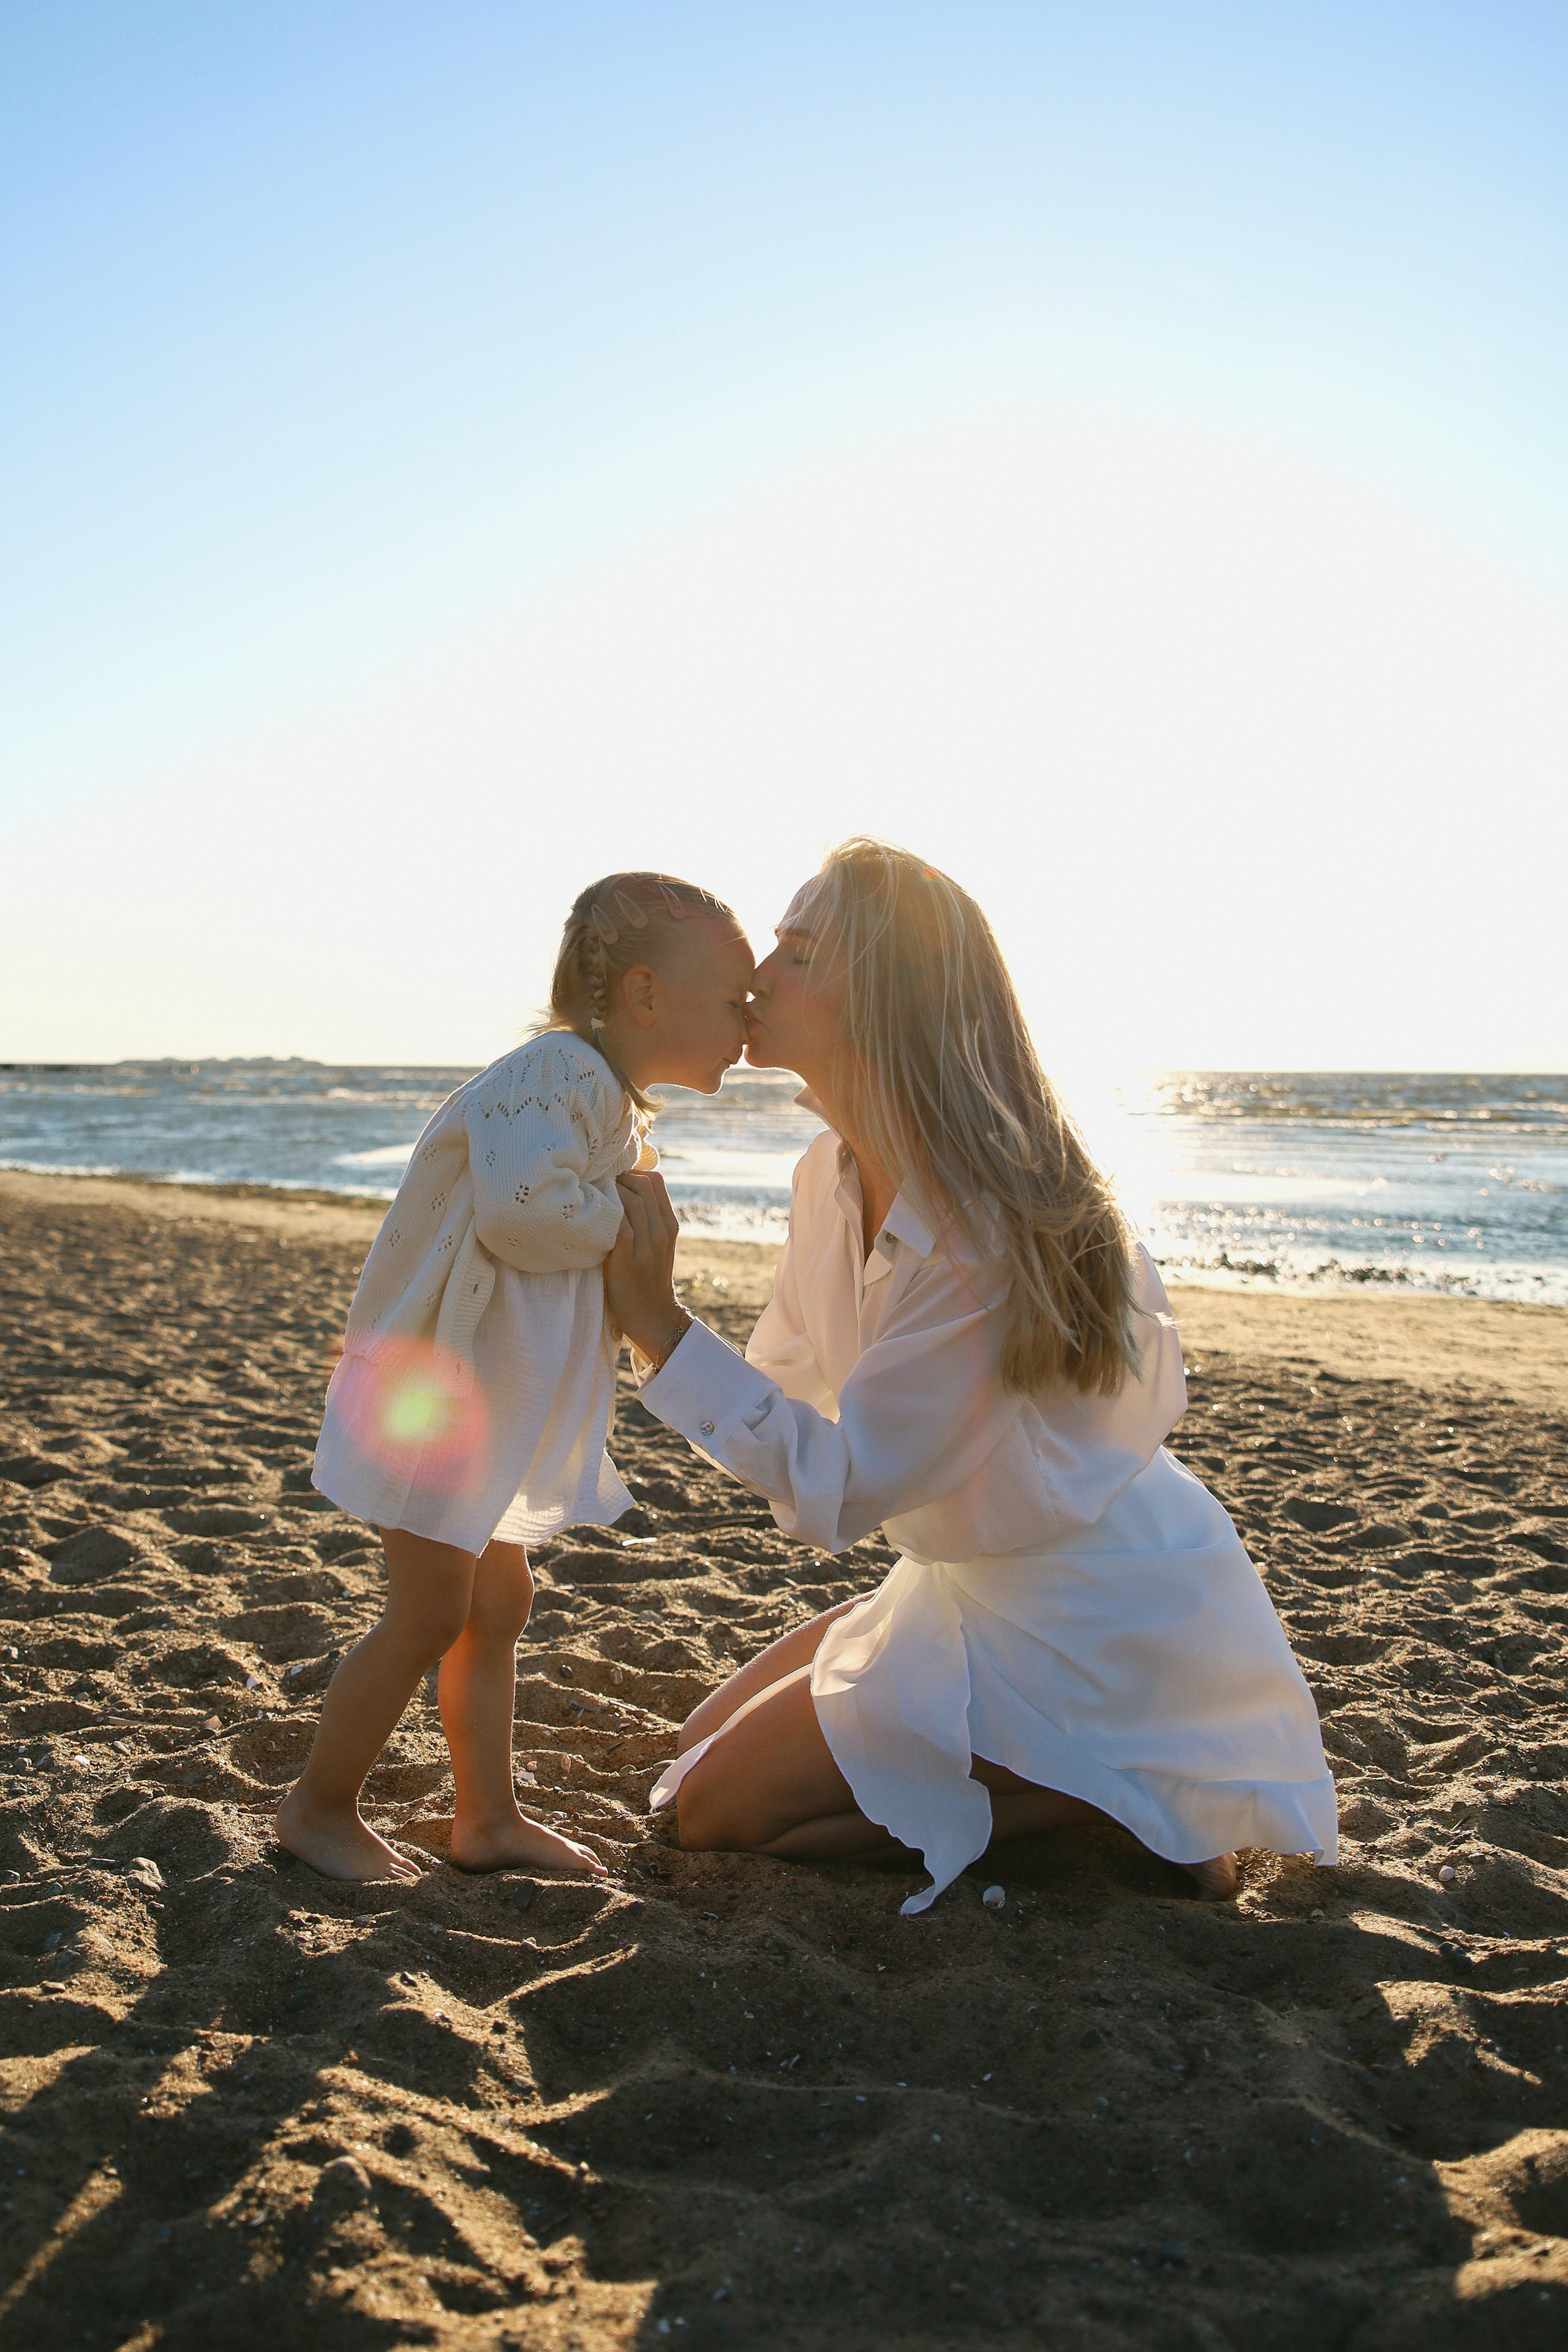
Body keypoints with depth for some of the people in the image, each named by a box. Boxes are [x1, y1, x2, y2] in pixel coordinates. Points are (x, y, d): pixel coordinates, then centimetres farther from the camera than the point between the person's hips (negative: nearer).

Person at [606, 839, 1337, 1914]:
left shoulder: (983, 1232, -30)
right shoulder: (833, 1177, -3)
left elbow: (841, 1488, -25)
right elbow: (786, 1385, 6)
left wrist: (659, 1321, -26)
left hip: (1092, 1621, -9)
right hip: (974, 1581, 9)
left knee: (721, 1806, -5)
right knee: (706, 1747, 15)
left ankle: (1110, 1798, -1)